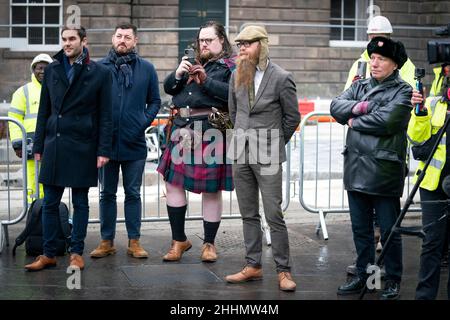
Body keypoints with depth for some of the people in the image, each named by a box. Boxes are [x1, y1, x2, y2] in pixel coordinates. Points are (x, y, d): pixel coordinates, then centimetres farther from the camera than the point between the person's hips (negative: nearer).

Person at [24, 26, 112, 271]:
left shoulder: (99, 73, -1)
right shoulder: (51, 70, 9)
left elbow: (105, 115, -2)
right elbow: (44, 111, 12)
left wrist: (103, 150, -8)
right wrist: (38, 145, 8)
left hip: (82, 147, -3)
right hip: (54, 146, 3)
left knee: (80, 203, 6)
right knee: (49, 203, 6)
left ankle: (77, 253, 15)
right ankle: (48, 254, 14)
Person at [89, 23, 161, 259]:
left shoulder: (146, 69, 4)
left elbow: (155, 101, 8)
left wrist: (144, 122, -6)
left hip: (134, 142, 0)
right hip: (106, 141, 0)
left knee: (133, 194, 7)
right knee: (107, 194, 9)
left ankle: (134, 242, 13)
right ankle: (106, 241, 17)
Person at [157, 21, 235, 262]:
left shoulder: (230, 66, 3)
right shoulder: (192, 64, 22)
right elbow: (168, 88, 16)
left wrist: (206, 81, -16)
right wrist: (178, 74, -3)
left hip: (211, 131, -6)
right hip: (182, 130, 6)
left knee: (211, 190, 1)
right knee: (173, 183, 5)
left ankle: (209, 243, 15)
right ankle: (179, 240, 17)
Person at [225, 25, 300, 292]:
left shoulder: (281, 78, -9)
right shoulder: (237, 75, 7)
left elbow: (293, 117, 0)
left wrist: (273, 143, 7)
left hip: (268, 157, -5)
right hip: (241, 154, 5)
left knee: (274, 215, -4)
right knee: (249, 214, 12)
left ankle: (284, 270, 4)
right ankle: (253, 266, 21)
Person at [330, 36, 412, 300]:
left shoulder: (403, 91, -5)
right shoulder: (360, 86, 15)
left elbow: (386, 121, -19)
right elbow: (335, 107, 3)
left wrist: (354, 122, -6)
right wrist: (358, 107, -14)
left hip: (384, 172, -6)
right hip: (356, 169, 6)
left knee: (389, 230, 3)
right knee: (360, 228, 15)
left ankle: (393, 280, 17)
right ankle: (364, 275, 28)